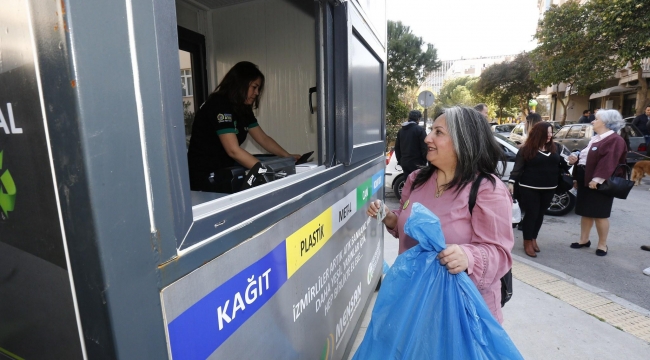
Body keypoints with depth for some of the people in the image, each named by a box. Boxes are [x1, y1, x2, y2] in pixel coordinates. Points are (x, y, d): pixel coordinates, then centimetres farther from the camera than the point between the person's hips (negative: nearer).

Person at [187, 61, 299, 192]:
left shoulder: (243, 109, 7)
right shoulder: (218, 105, -20)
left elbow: (264, 139, 8)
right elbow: (233, 150, -29)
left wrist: (288, 157, -3)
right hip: (205, 176, -8)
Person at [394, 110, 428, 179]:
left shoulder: (401, 130, 12)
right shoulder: (420, 130, -8)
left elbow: (397, 147, 17)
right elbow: (424, 147, -11)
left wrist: (400, 160, 24)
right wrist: (424, 161, 1)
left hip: (404, 162, 6)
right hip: (417, 163, -6)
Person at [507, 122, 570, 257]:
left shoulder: (556, 147, 9)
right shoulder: (526, 149, -6)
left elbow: (561, 165, 21)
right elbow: (518, 167, -8)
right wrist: (512, 182, -16)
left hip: (549, 189, 5)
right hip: (529, 188, -5)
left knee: (540, 214, 13)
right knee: (531, 214, -2)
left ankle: (533, 239, 27)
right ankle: (527, 242, 10)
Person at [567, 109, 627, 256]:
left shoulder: (615, 140, -12)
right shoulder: (595, 138, 16)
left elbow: (609, 162, -22)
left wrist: (597, 179, -28)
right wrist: (575, 157, 2)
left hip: (599, 182, -9)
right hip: (585, 180, 9)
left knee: (600, 214, 0)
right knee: (585, 211, 13)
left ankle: (602, 244, 13)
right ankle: (584, 239, 23)